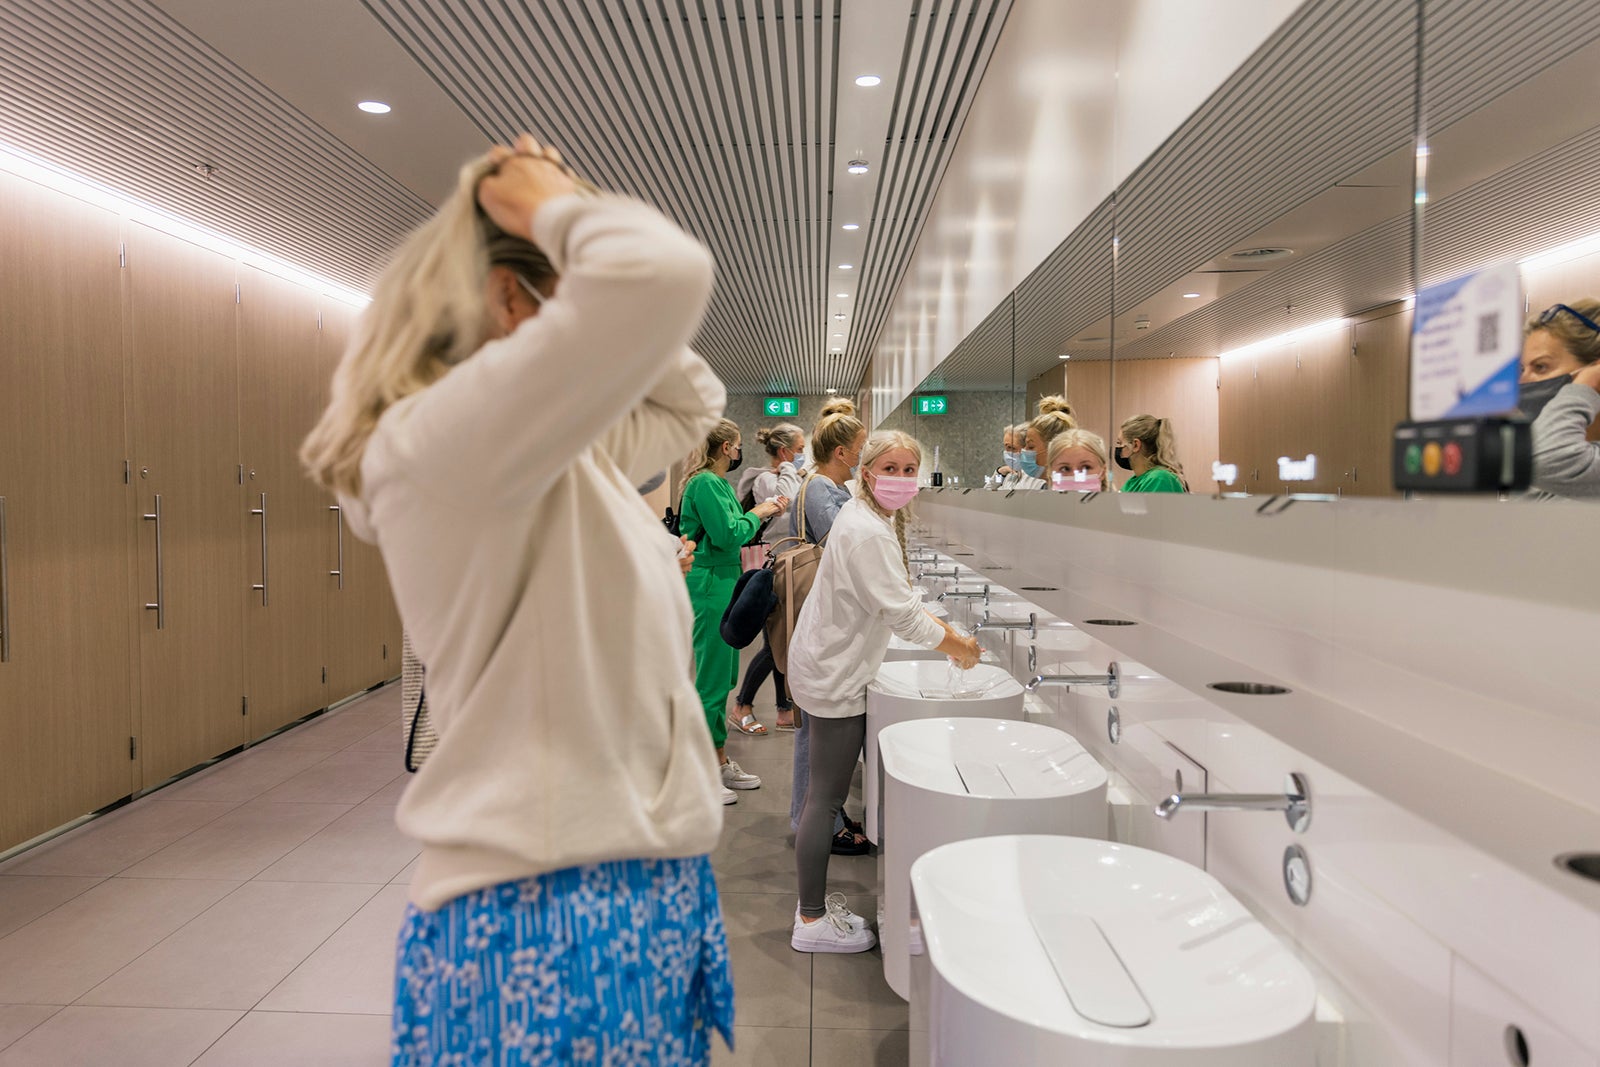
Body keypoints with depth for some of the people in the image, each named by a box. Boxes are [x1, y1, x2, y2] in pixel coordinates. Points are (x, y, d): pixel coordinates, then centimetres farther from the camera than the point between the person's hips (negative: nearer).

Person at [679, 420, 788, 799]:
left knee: (723, 678, 16)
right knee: (712, 682, -4)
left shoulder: (719, 483, 15)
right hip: (710, 587, -10)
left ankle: (719, 760, 28)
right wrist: (756, 514, -6)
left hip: (723, 586, 10)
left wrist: (764, 513, 8)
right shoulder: (705, 484, -15)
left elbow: (736, 534, 19)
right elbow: (727, 535, -21)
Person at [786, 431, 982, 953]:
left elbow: (897, 597, 18)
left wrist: (942, 630, 9)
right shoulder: (868, 533, -22)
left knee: (826, 793, 17)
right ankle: (812, 921, 8)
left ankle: (814, 901, 29)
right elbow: (900, 613, -22)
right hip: (833, 676, -11)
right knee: (827, 797, -2)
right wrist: (956, 646, -9)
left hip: (828, 668, 11)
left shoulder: (868, 519, 11)